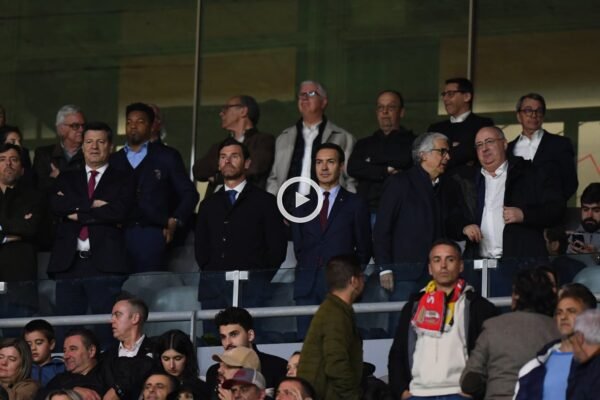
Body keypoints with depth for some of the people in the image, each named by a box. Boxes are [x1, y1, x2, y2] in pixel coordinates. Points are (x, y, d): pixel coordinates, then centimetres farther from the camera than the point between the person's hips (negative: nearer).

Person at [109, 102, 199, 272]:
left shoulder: (167, 156, 12)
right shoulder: (114, 160, 18)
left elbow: (189, 194, 10)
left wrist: (175, 221, -1)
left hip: (152, 235, -2)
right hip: (119, 236, 2)